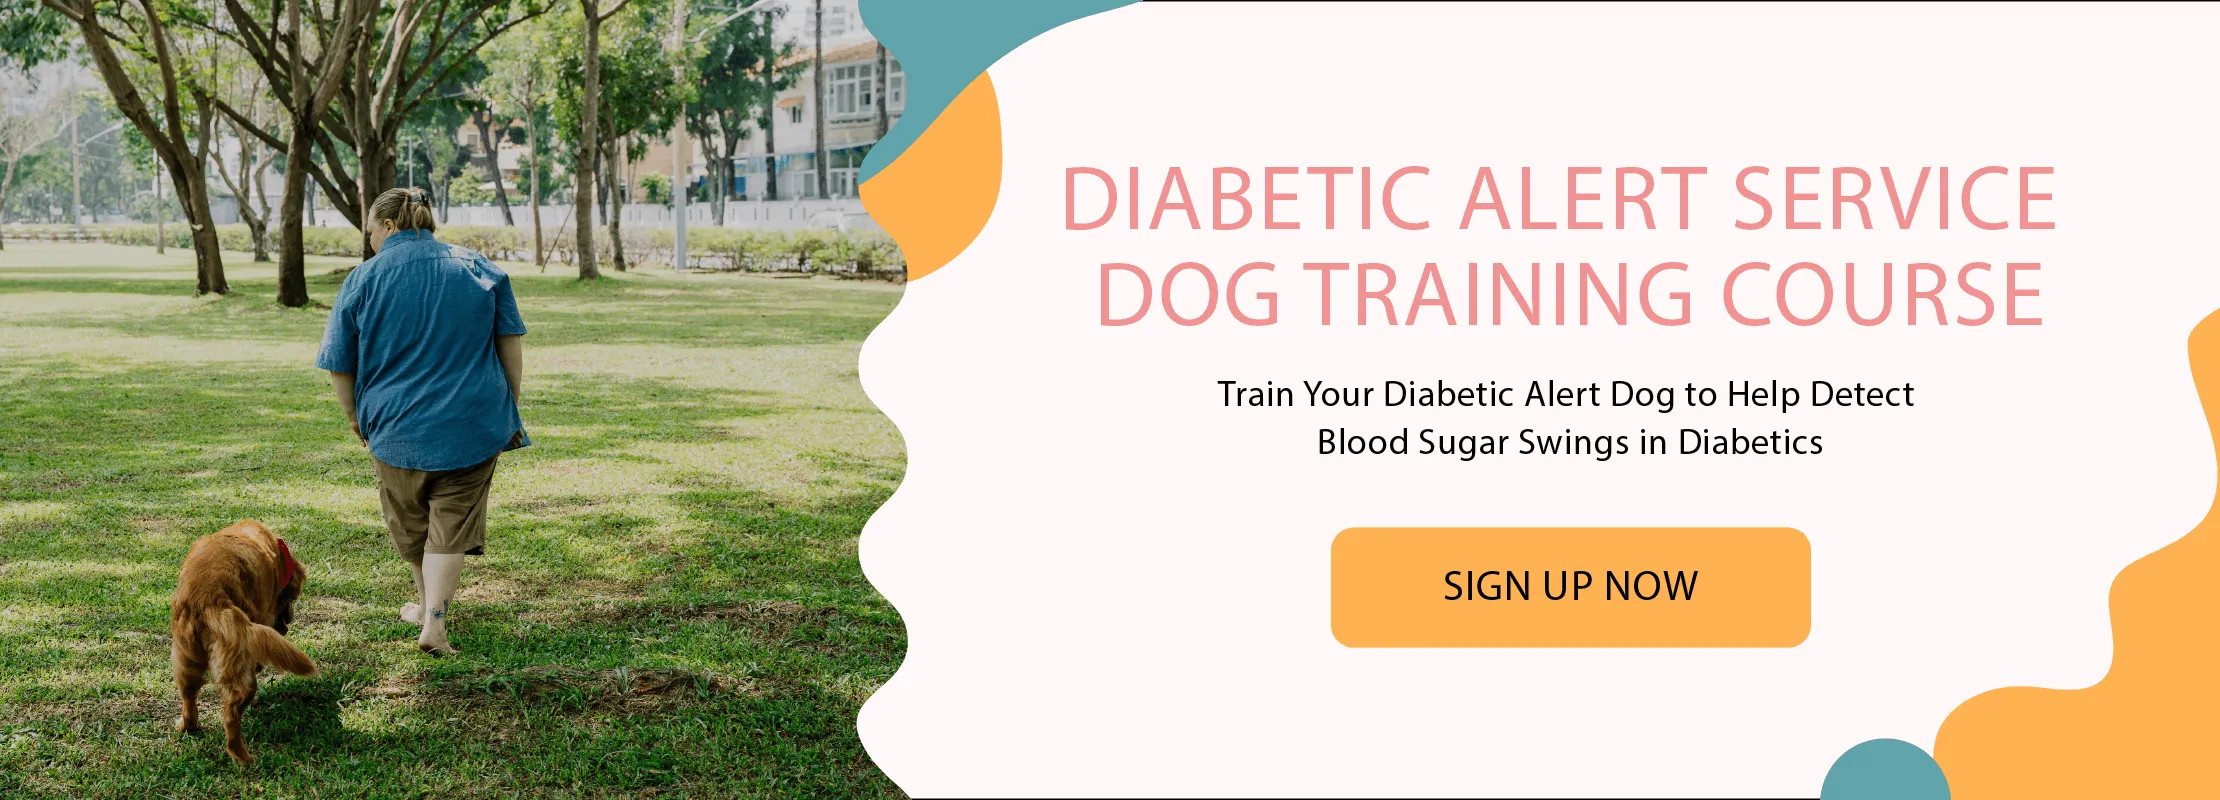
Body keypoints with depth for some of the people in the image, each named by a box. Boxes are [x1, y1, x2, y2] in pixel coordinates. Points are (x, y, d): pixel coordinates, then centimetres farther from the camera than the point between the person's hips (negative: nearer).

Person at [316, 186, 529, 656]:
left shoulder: (363, 280, -4)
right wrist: (511, 405, 10)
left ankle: (429, 604, 38)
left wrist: (354, 417, 15)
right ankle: (434, 621, -6)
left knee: (409, 521, 21)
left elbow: (338, 364, 0)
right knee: (451, 525, 5)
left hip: (396, 427, 0)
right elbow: (511, 340, 3)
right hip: (473, 424, 0)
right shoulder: (477, 268, 1)